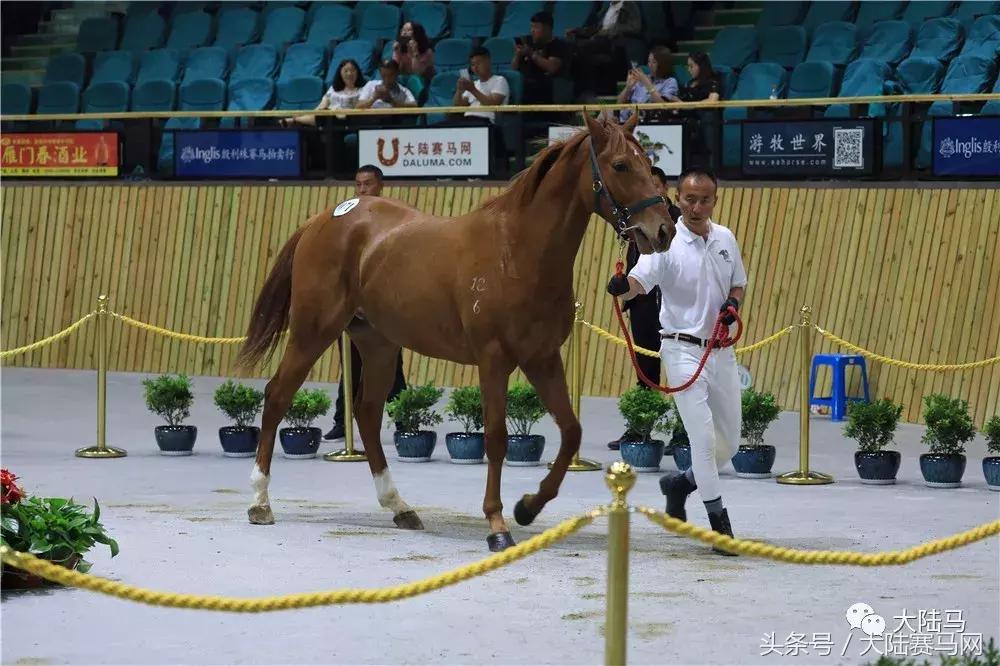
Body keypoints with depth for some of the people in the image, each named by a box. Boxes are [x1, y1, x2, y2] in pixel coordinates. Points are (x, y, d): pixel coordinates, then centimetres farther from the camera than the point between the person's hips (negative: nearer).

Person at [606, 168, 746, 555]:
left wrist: (733, 302, -5)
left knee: (729, 443, 11)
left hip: (721, 349, 6)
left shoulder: (725, 239, 5)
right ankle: (719, 522, -5)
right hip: (683, 349, -6)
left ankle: (679, 484, 35)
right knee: (703, 437, -12)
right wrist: (621, 286, -47)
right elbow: (638, 283, -24)